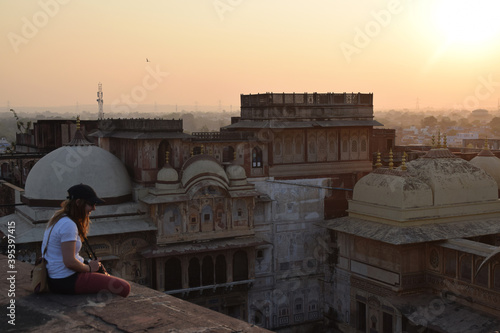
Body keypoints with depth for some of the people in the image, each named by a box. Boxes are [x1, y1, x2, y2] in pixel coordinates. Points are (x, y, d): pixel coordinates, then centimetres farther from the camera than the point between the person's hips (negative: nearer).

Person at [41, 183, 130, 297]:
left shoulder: (59, 218, 12)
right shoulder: (68, 225, -21)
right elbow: (69, 262, -25)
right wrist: (89, 267, -8)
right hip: (66, 281, -11)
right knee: (123, 288, -18)